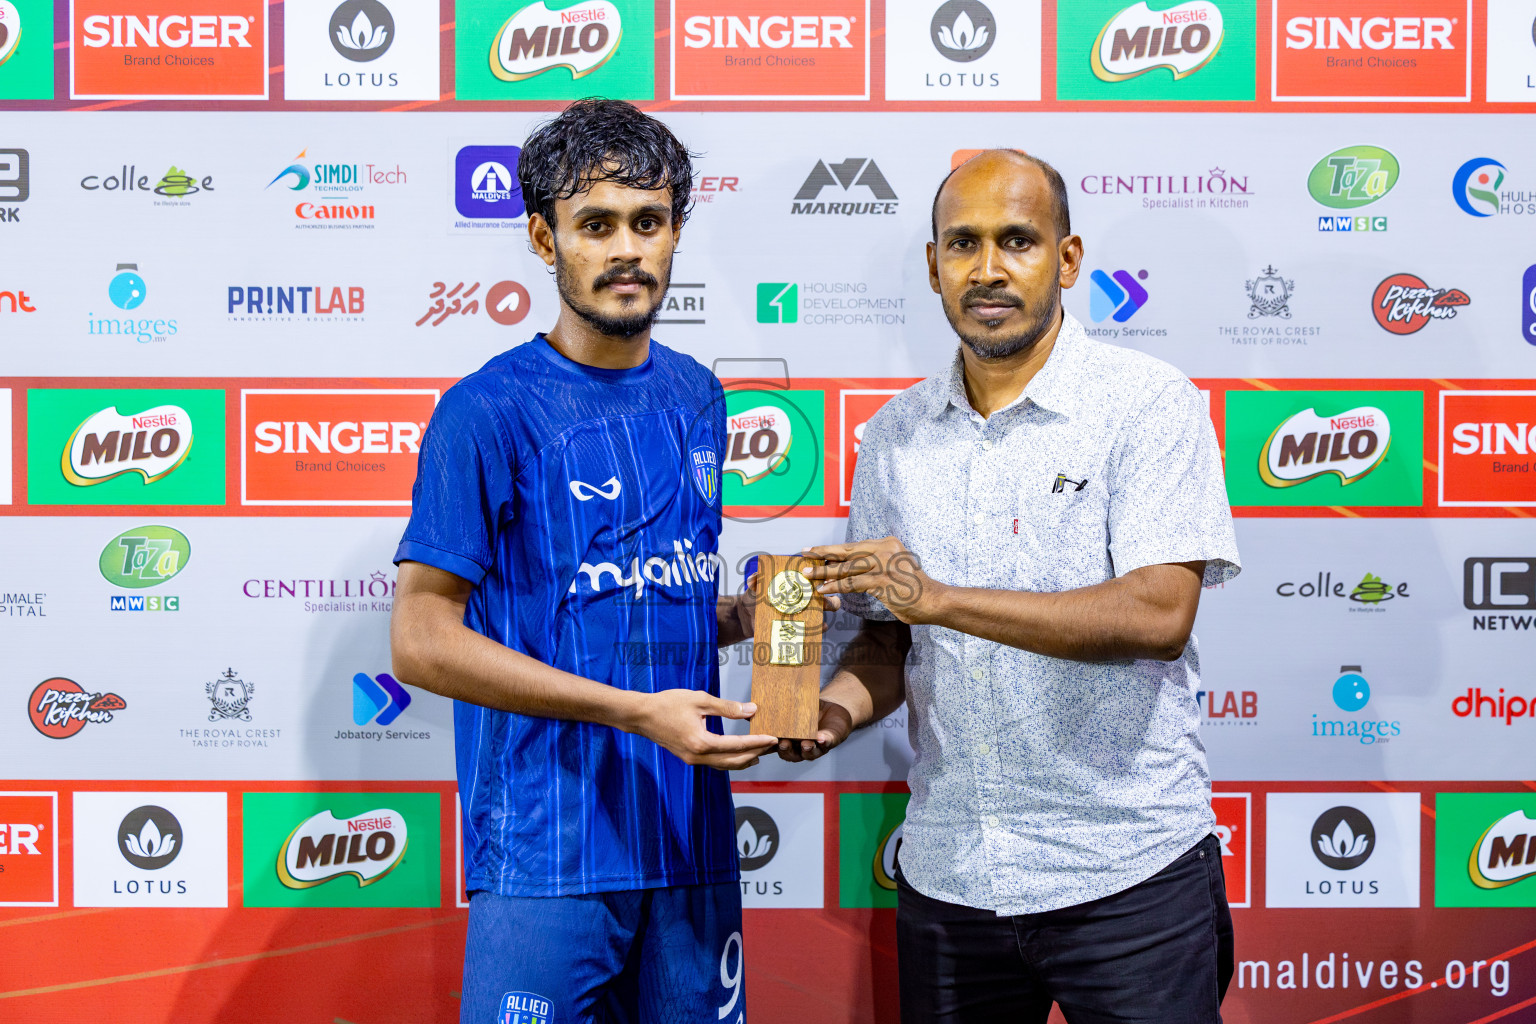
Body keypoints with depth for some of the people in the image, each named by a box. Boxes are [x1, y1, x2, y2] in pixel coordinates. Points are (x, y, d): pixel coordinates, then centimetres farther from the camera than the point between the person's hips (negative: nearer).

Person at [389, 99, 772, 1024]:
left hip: (689, 835, 6)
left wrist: (746, 615, -1)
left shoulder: (696, 399, 10)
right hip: (545, 844, -6)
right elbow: (422, 639, -13)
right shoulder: (490, 411, -10)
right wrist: (634, 711, -19)